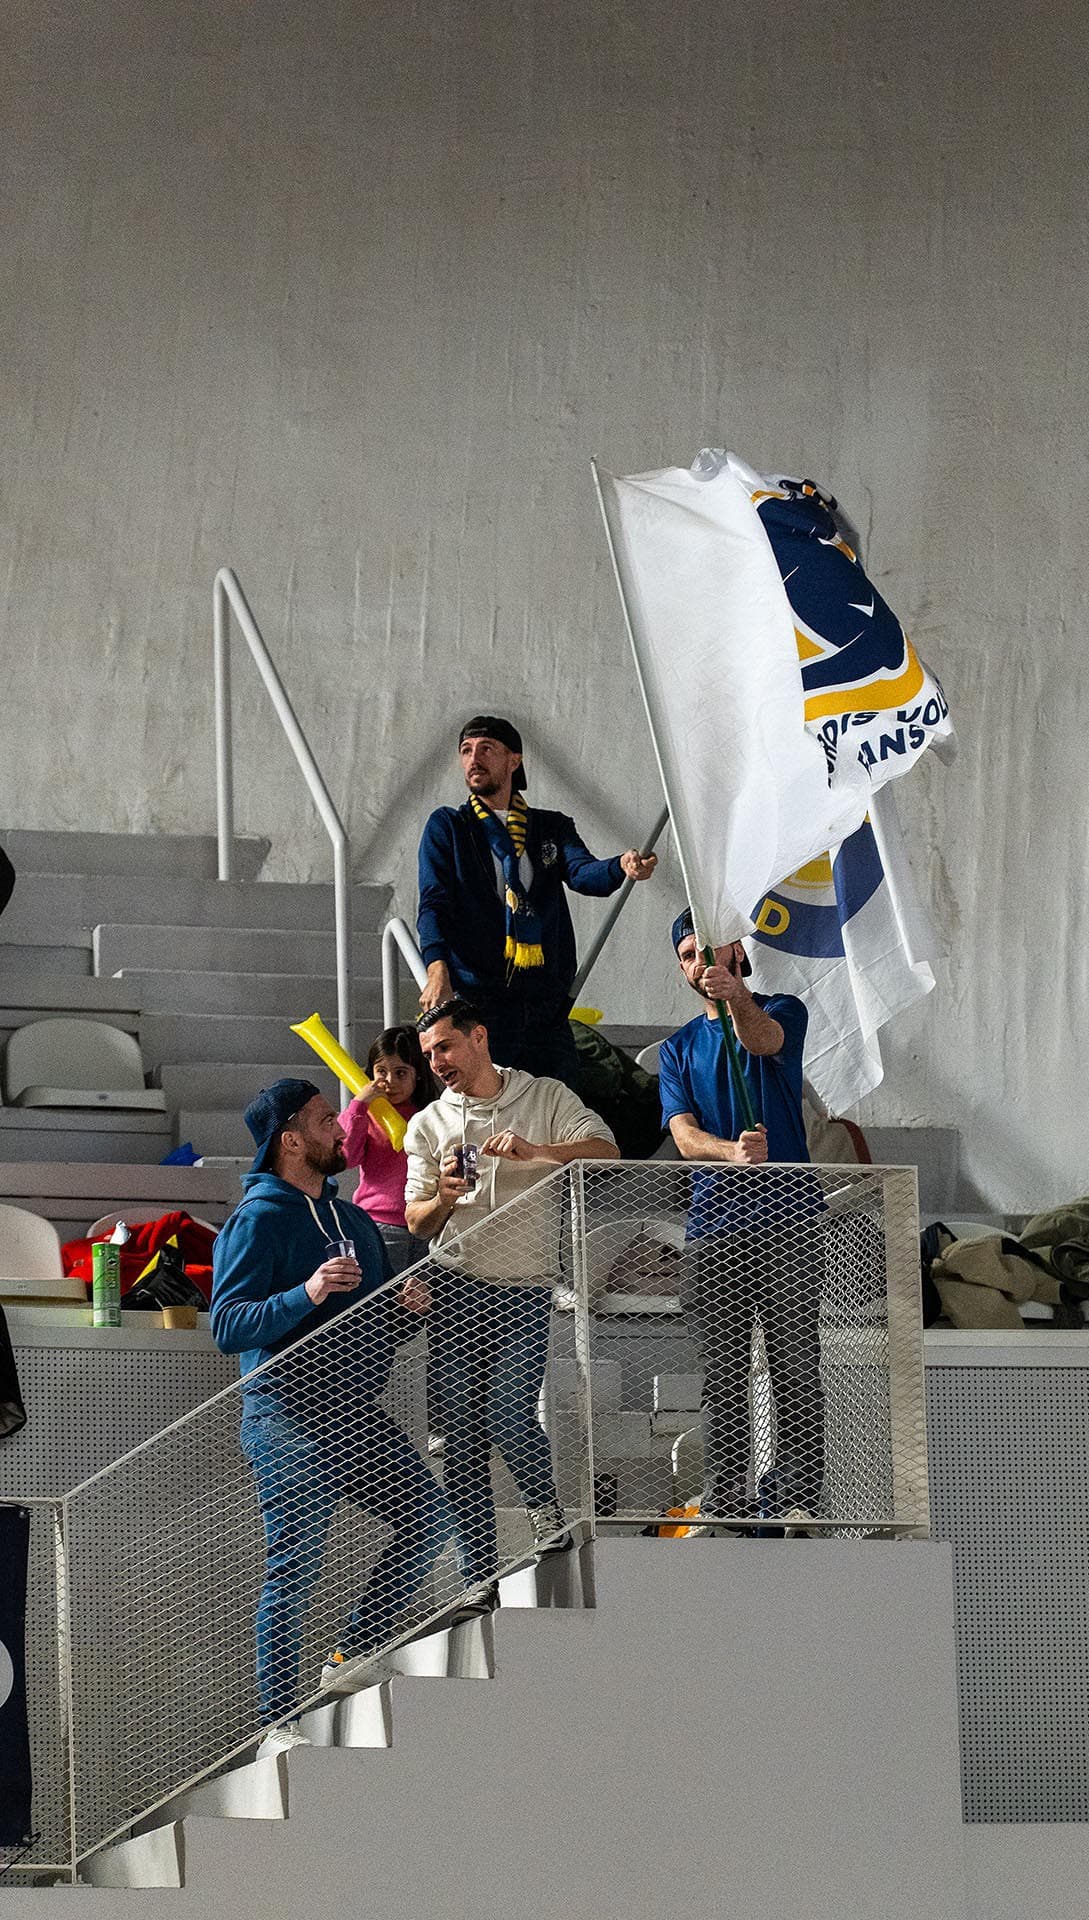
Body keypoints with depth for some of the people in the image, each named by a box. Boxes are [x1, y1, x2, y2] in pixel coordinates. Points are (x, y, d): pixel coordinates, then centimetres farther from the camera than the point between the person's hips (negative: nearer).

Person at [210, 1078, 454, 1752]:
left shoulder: (353, 1220, 18)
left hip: (355, 1412, 8)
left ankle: (355, 1655, 13)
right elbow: (227, 1327, -17)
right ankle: (278, 1722, -3)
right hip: (289, 1421, -8)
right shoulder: (258, 1220, -7)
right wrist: (307, 1296, -29)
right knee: (296, 1567, -8)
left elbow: (381, 1328, 25)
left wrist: (410, 1307, 2)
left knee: (429, 1518, 1)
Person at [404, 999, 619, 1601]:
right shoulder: (429, 1124, 14)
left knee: (509, 1418, -16)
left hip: (526, 1288, -2)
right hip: (454, 1289, 2)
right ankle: (479, 1578, 1)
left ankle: (547, 1505, 15)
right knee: (463, 1433, -3)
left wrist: (535, 1152, -21)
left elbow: (604, 1152, -7)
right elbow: (416, 1221, 12)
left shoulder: (547, 1098, 8)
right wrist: (443, 1199, -11)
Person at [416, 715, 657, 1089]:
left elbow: (583, 873, -1)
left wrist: (622, 867, -26)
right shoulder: (447, 826, 12)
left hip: (545, 1008, 2)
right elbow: (433, 902, -1)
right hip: (476, 999, -2)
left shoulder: (552, 828, 19)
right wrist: (438, 969, -20)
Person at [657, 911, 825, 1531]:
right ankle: (726, 1503, 6)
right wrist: (733, 1152, -22)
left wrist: (735, 996, -41)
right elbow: (684, 1134, 1)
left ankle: (797, 1498, -5)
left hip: (787, 1218, -3)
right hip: (713, 1224, 3)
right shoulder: (678, 1049, 17)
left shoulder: (782, 1012, 8)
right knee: (722, 1374, 3)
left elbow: (761, 1039, -18)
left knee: (796, 1365, -7)